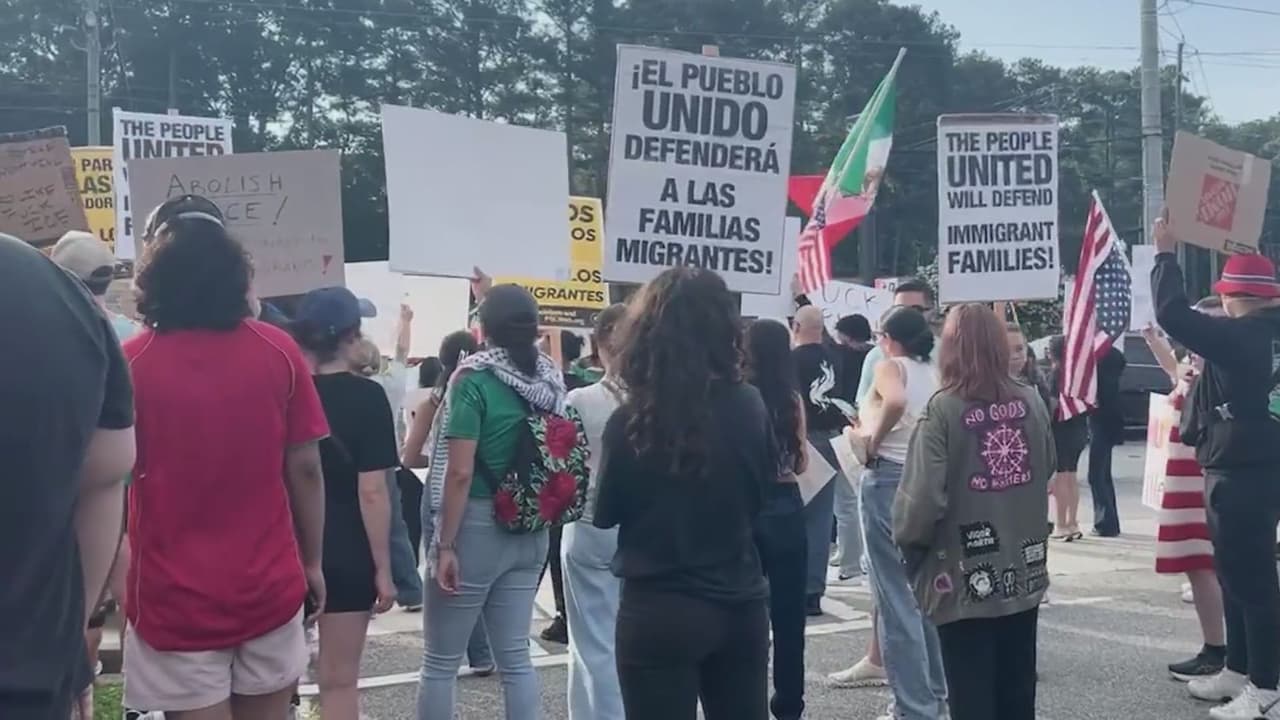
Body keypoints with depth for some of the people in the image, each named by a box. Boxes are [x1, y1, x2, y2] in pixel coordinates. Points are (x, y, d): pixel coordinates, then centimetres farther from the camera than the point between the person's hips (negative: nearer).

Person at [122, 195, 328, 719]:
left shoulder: (129, 363, -9)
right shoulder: (279, 352, -4)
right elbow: (305, 469, -1)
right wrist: (311, 562, 11)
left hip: (175, 598, -2)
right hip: (269, 589, 2)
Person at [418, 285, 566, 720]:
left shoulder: (475, 380, -11)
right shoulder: (549, 380, 5)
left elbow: (460, 472, -16)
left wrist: (446, 544, -13)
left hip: (477, 526, -6)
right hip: (529, 530, 6)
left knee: (441, 661, 4)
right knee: (515, 656, 11)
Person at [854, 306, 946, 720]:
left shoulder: (890, 367, -8)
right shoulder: (933, 374, 11)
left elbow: (895, 401, -30)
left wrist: (872, 441, -16)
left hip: (889, 479, -7)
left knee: (896, 598, -1)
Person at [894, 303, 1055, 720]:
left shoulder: (943, 409, -15)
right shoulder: (1031, 402, 0)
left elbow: (922, 497, -17)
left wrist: (907, 543, 1)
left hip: (966, 583, -5)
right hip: (1024, 574, 5)